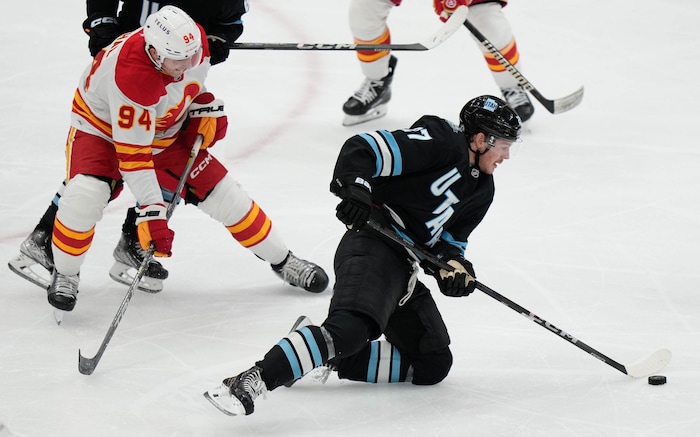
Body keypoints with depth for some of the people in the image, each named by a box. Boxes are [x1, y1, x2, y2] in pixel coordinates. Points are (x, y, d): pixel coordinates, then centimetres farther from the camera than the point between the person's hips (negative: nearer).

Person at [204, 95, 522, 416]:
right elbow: (362, 150, -14)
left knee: (433, 365, 9)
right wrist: (355, 189, -32)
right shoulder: (441, 141, -7)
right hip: (374, 245, -10)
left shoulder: (481, 190, 20)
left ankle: (327, 359, 5)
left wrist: (453, 264, -1)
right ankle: (249, 382, -40)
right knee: (352, 328, -34)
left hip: (404, 270, 10)